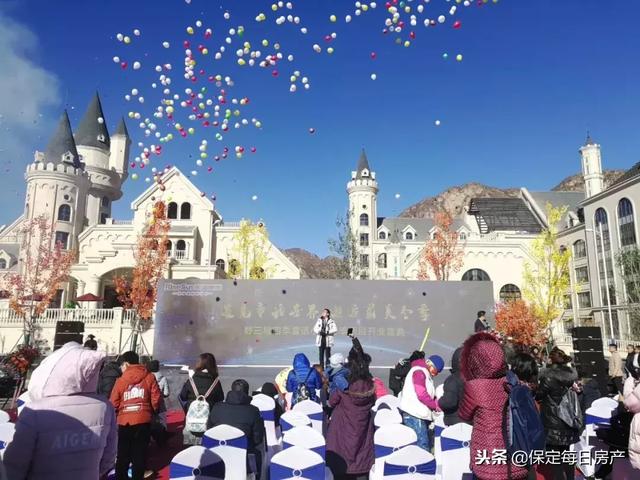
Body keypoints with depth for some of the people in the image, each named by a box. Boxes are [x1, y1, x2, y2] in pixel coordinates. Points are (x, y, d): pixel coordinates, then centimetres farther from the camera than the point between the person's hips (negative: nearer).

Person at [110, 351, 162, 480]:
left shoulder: (120, 380, -3)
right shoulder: (149, 377, -3)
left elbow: (113, 404, -2)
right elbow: (156, 399, -6)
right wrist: (151, 411, 13)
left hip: (124, 422, 0)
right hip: (143, 421, 0)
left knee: (123, 455, 16)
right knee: (139, 455, 12)